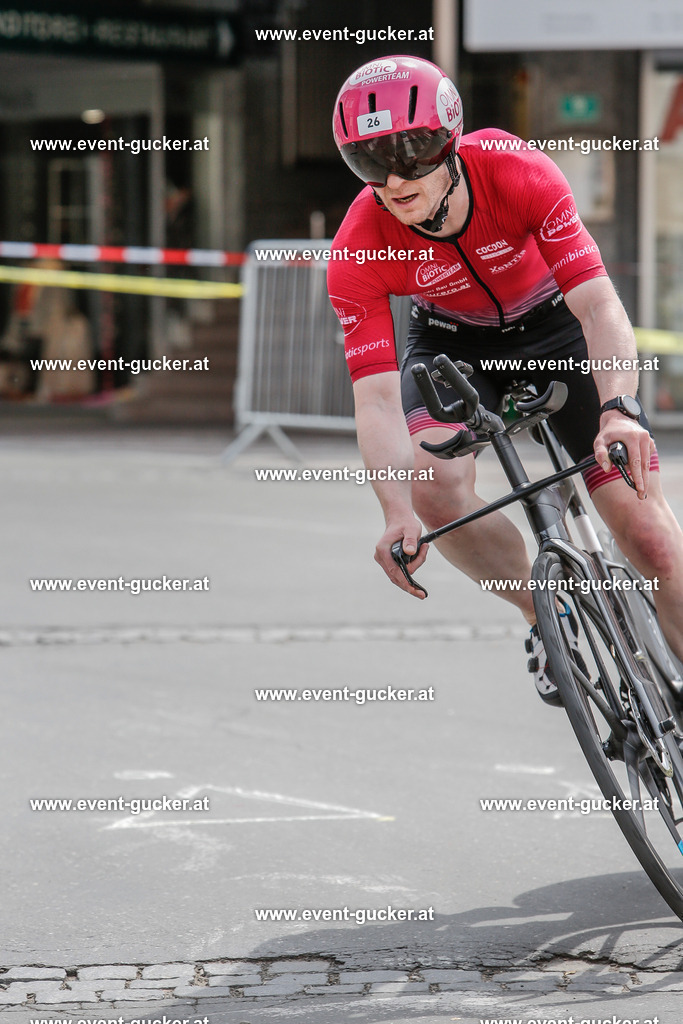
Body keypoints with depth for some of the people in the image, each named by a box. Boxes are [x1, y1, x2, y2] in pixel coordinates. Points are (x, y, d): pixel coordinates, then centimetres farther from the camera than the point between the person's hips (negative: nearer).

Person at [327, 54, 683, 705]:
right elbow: (375, 395, -32)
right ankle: (547, 618, -2)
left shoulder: (519, 174, -33)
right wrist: (397, 515, -47)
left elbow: (599, 306, -36)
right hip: (452, 342, 1)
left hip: (554, 327, -1)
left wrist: (618, 411, -54)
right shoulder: (357, 251, -28)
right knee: (435, 486, -29)